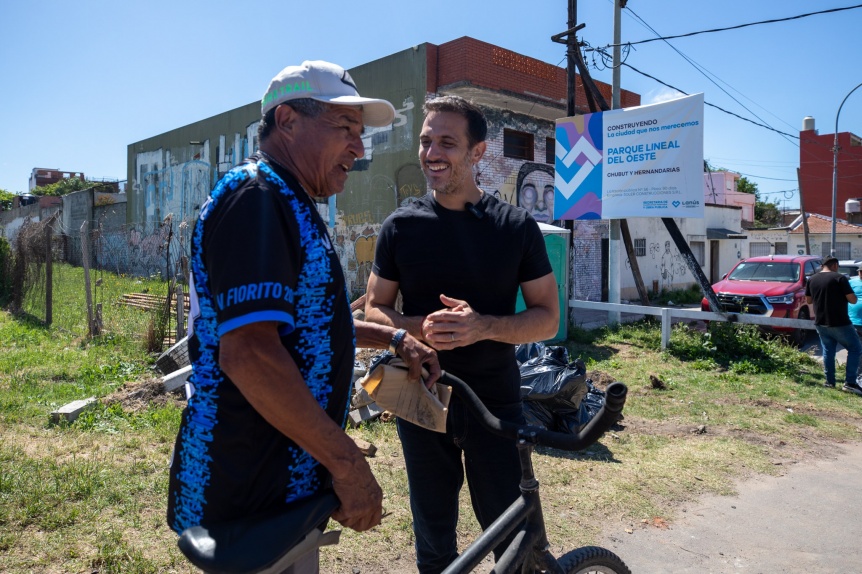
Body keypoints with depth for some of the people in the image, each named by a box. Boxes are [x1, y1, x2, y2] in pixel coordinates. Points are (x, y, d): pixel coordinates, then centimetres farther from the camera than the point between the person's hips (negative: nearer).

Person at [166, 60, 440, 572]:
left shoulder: (290, 206, 15)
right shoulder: (256, 197, -19)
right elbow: (247, 351, -30)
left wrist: (392, 338, 16)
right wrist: (349, 464, -24)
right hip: (253, 497, -10)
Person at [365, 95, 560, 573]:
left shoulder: (516, 226, -4)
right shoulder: (401, 226, -1)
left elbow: (548, 317, -2)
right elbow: (375, 309, 4)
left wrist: (483, 326, -22)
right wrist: (420, 327, -18)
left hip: (495, 402, -1)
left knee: (511, 532, 8)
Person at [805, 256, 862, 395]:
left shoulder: (812, 279, 4)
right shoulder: (839, 278, -12)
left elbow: (808, 300, 13)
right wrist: (841, 295, 5)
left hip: (821, 323, 6)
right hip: (839, 323, -5)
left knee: (828, 351, 17)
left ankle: (830, 382, 20)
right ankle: (850, 382, 2)